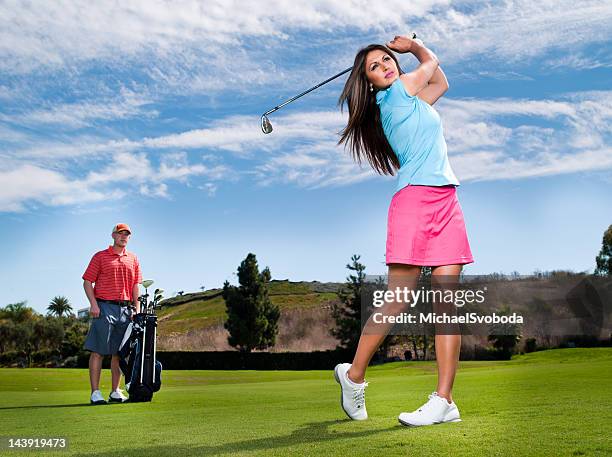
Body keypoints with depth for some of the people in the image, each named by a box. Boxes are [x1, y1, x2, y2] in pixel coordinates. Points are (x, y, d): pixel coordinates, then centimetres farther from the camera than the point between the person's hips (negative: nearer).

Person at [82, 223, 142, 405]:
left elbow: (136, 286, 15)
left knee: (119, 353, 7)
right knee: (98, 351, -5)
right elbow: (87, 282, 1)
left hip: (125, 309, 4)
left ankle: (115, 392, 14)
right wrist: (93, 304, -11)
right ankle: (95, 393, -2)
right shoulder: (100, 256, 5)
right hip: (104, 307, -4)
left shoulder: (133, 259, 17)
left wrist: (137, 308, 5)